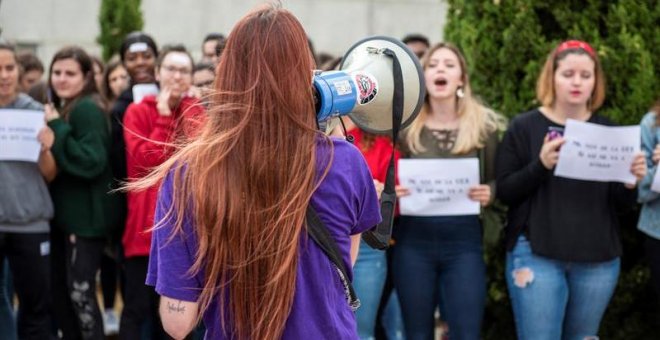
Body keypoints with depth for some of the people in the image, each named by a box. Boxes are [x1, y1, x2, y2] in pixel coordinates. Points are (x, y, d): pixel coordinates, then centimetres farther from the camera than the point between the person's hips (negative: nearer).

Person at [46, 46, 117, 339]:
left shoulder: (88, 109, -13)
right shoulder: (59, 108, 15)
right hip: (63, 213, 9)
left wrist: (57, 128, -22)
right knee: (59, 289, 13)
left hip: (85, 216, -9)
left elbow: (93, 161, -24)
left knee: (80, 291, -7)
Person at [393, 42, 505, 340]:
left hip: (463, 240, 0)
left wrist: (488, 193, -13)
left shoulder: (483, 125, 3)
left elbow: (496, 181, 10)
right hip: (413, 240, 1)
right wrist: (390, 190, -13)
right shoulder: (405, 125, 2)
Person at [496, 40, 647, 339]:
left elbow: (621, 205, 10)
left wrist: (631, 183, -13)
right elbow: (504, 192, -6)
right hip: (537, 255, -3)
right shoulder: (524, 127, -1)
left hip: (598, 260, 3)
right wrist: (540, 165, -22)